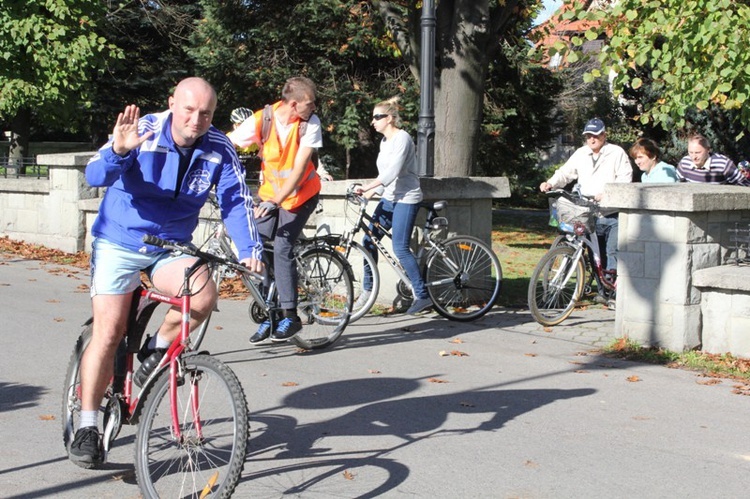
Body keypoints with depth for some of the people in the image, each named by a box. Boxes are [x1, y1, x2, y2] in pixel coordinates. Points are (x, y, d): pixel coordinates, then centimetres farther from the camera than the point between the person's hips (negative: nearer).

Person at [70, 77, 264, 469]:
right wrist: (118, 150, -49)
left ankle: (156, 352, 3)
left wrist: (250, 250, -26)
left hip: (171, 247, 3)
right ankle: (87, 427, 4)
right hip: (118, 243, -3)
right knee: (109, 331, -9)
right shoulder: (143, 133, -18)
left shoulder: (219, 150, -8)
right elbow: (96, 176, -28)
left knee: (204, 295, -26)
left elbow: (237, 201, -10)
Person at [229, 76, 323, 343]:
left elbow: (299, 168, -25)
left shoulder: (310, 123, -19)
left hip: (301, 194, -3)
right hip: (269, 193, 3)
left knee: (282, 247, -17)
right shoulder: (261, 121, -18)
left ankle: (290, 316, -6)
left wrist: (276, 201, -35)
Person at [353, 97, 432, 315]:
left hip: (406, 199, -9)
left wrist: (367, 187, -27)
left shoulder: (402, 138, -14)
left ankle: (423, 296, -6)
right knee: (368, 240, 2)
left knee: (400, 248, -13)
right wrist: (370, 192, 4)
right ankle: (367, 289, 13)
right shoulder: (385, 141, 14)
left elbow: (392, 172, -24)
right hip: (389, 198, 9)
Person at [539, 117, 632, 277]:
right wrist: (550, 184, -9)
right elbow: (565, 173, 10)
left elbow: (625, 178, -11)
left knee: (614, 249, -11)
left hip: (612, 214, -5)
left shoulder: (617, 153, -1)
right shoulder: (580, 154, 14)